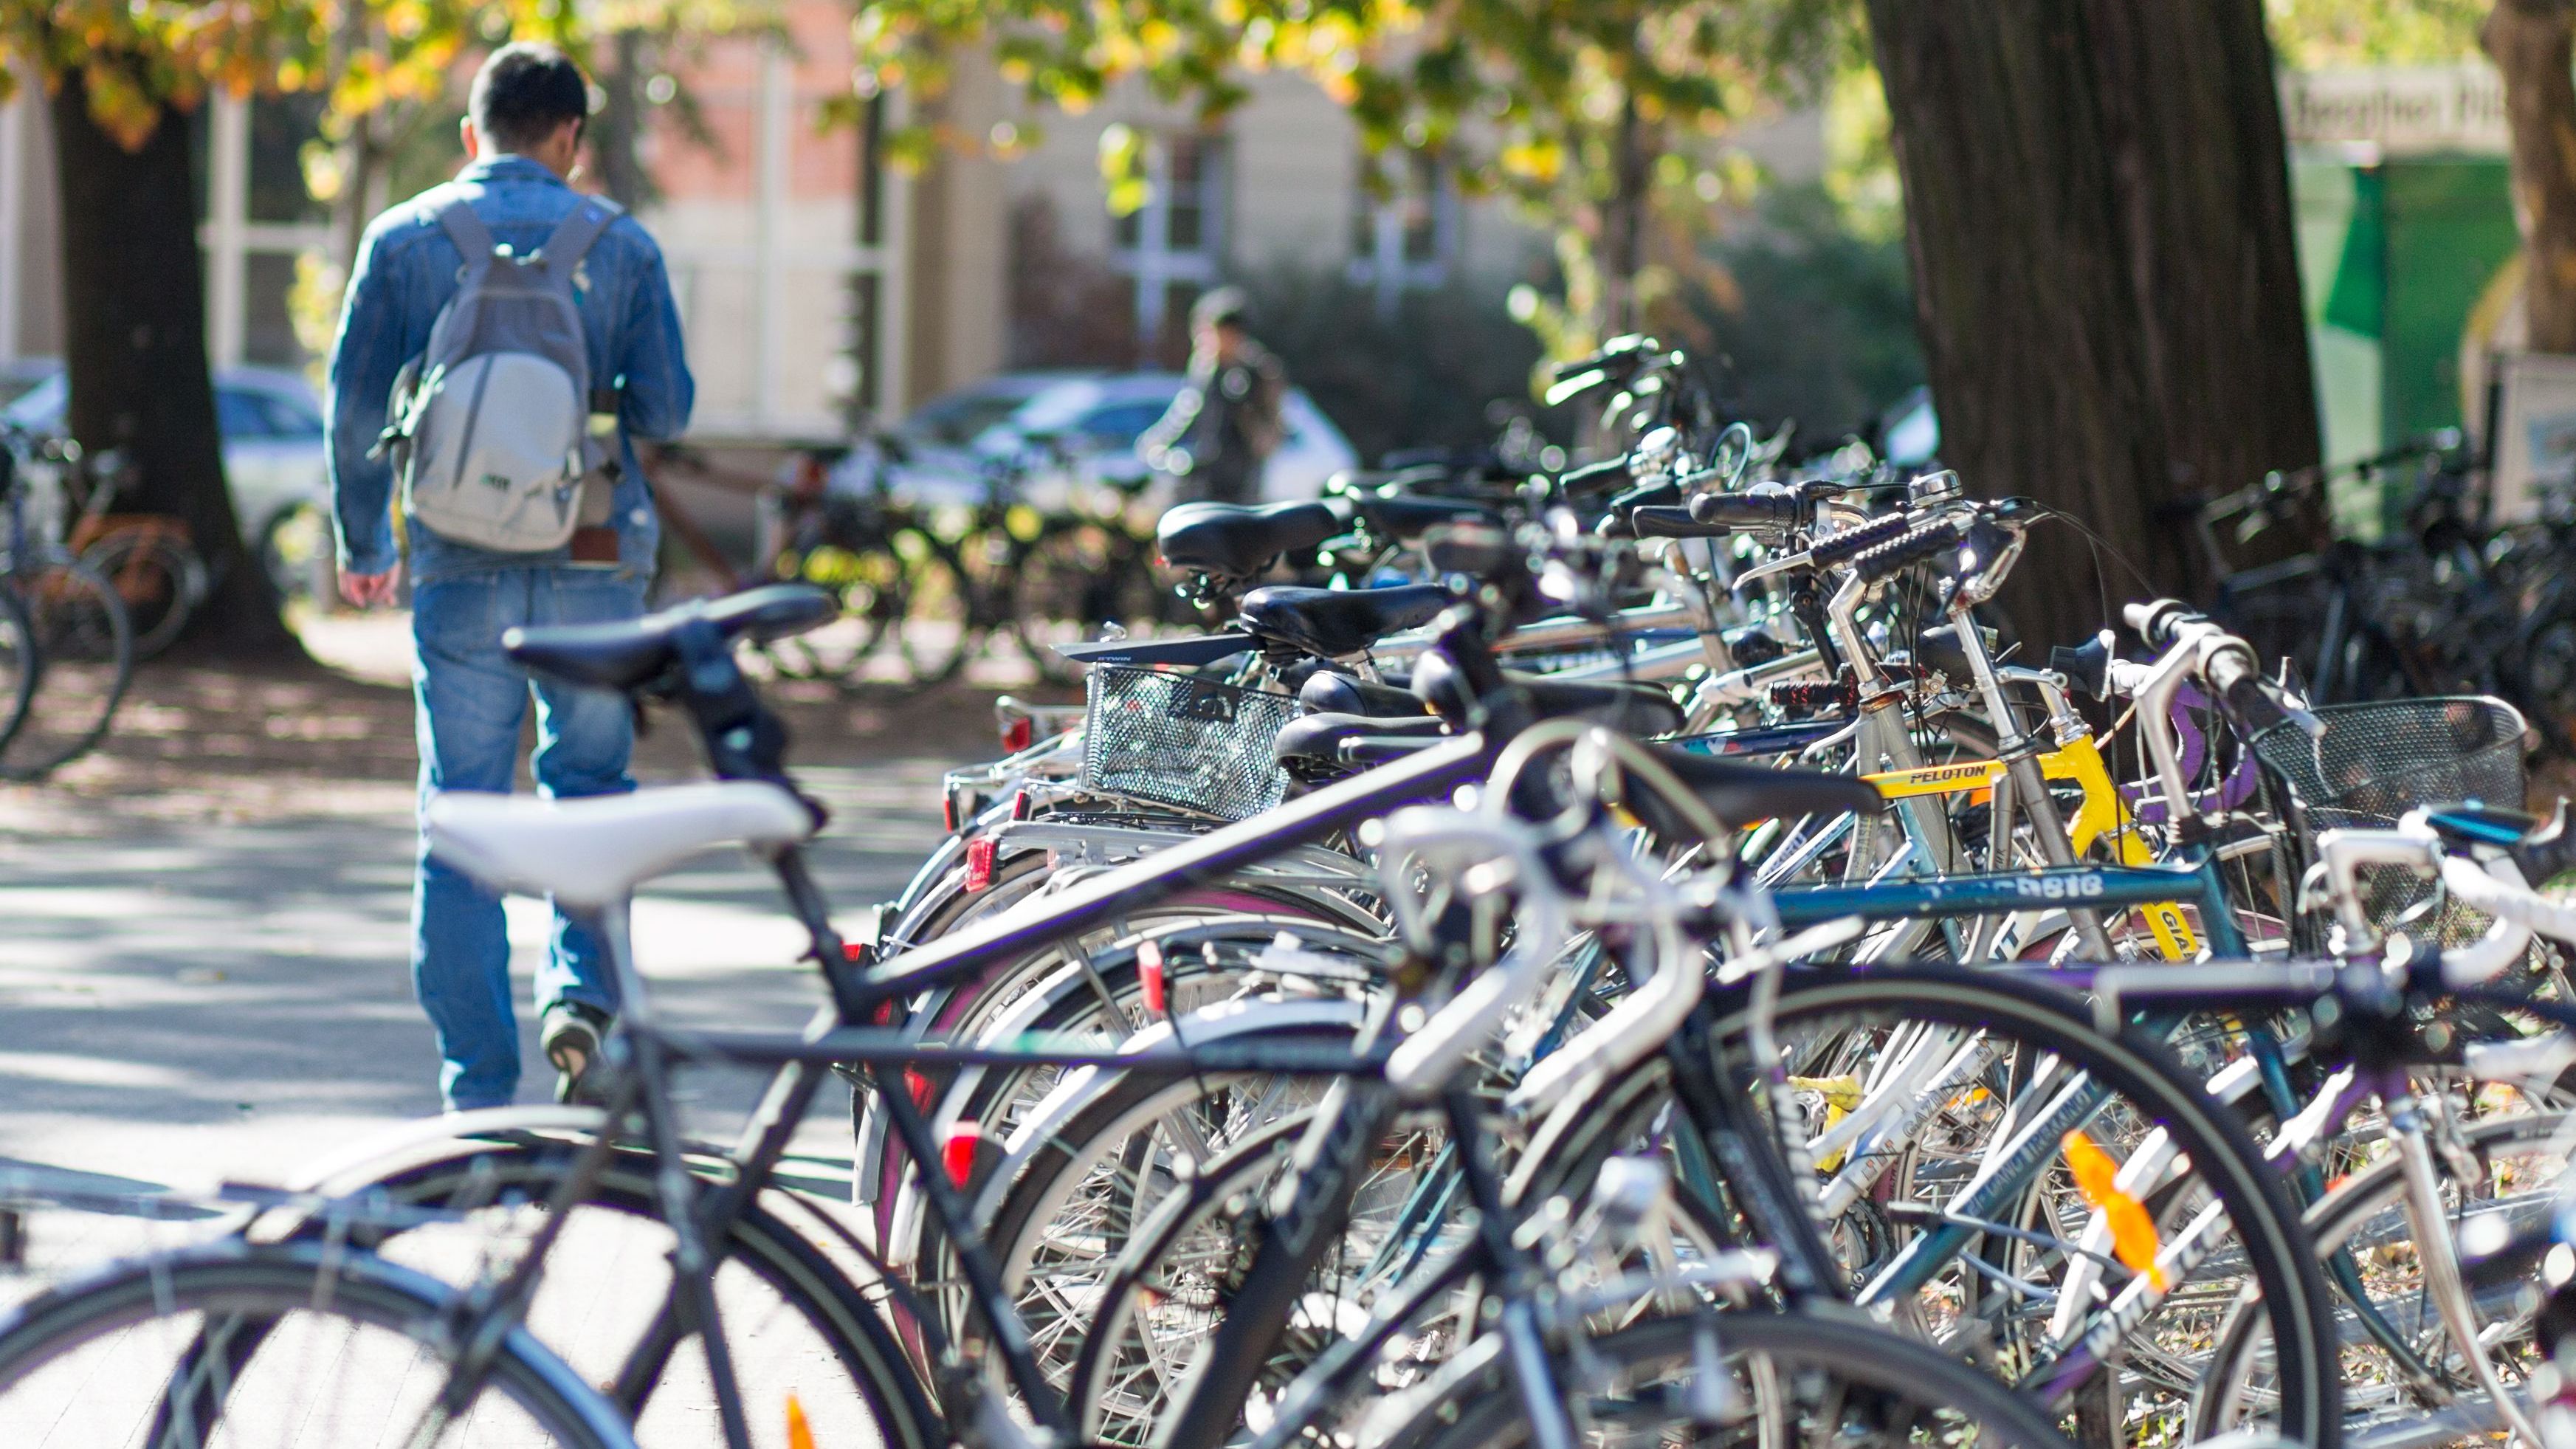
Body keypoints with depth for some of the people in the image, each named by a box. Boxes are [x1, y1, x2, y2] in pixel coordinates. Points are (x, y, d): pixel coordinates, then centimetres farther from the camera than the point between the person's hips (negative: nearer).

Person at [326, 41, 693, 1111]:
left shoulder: (405, 239, 2)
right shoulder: (620, 246, 1)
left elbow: (356, 408, 1)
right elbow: (666, 410, 0)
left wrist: (362, 542, 14)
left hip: (459, 570, 0)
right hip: (594, 568, 0)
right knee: (588, 782, 17)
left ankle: (478, 1090, 3)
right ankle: (582, 991, -6)